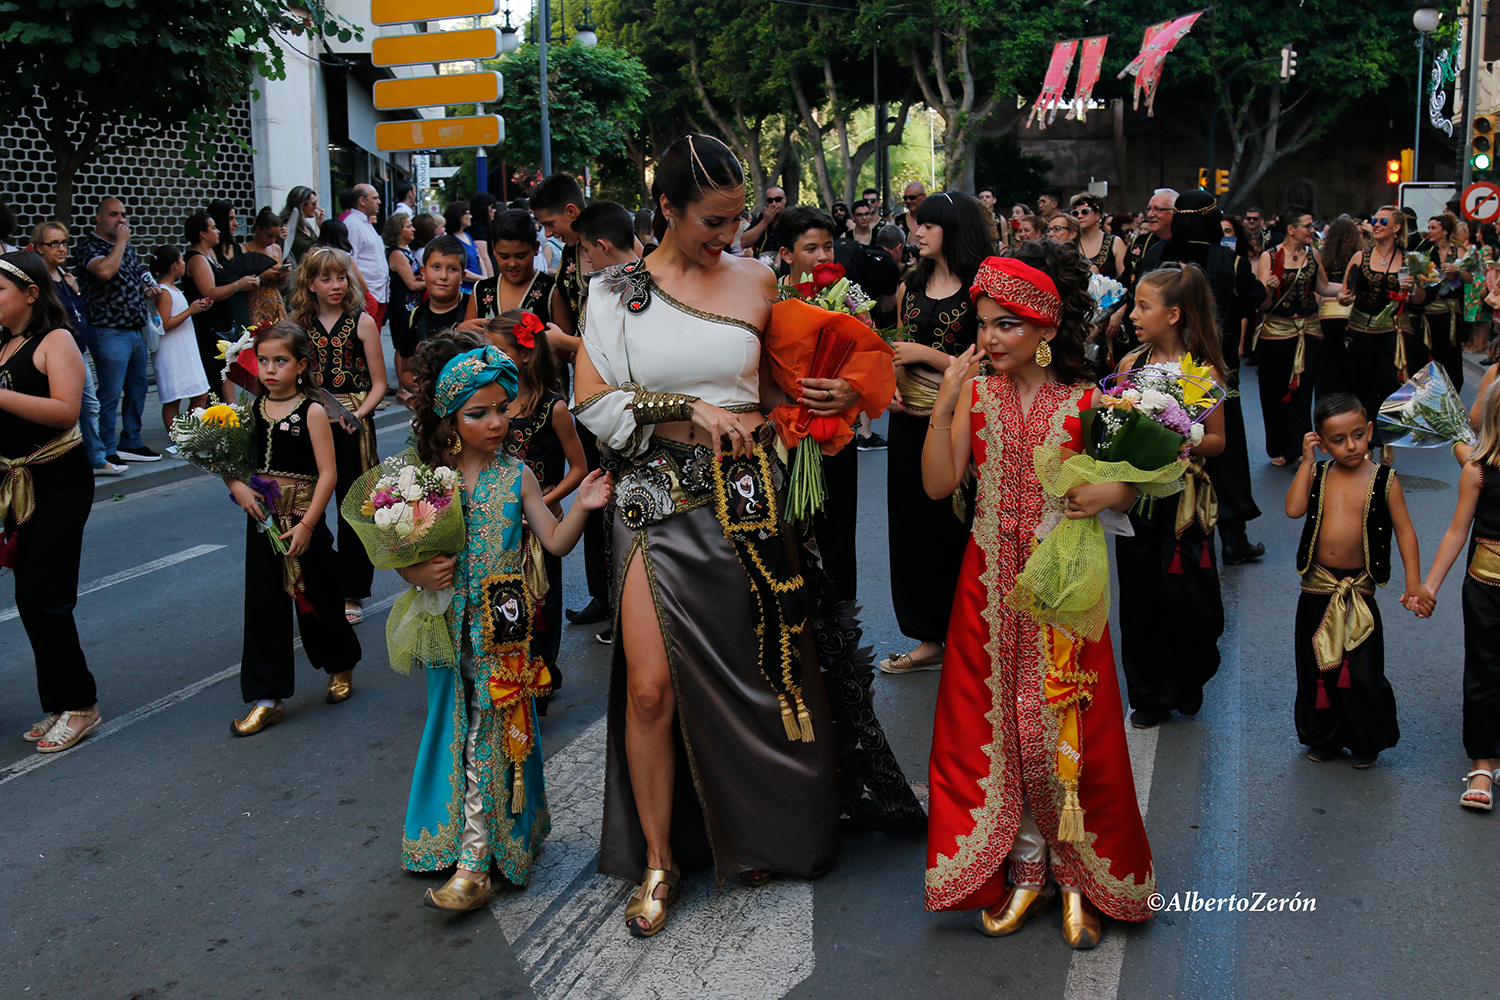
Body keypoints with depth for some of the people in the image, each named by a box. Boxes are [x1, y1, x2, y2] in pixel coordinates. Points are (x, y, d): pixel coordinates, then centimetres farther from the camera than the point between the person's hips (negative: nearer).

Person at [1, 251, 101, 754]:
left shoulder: (55, 340, -9)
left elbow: (66, 411, -22)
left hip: (58, 482, -8)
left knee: (41, 595, -7)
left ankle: (78, 705, 5)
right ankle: (63, 708, 18)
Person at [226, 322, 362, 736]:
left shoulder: (312, 412, -10)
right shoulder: (252, 408, 4)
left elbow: (327, 474, -14)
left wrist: (307, 524, -18)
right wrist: (237, 486, -7)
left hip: (303, 519, -4)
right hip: (262, 518, 4)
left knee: (316, 600, 9)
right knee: (264, 605, 5)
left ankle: (341, 666, 36)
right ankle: (267, 698, 11)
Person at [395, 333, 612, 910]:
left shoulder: (516, 477, -1)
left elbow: (555, 542, -1)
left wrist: (581, 508, -17)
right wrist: (419, 574, -12)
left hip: (502, 631, -2)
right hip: (451, 632, 2)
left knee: (487, 738, -2)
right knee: (456, 729, 11)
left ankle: (474, 864, 0)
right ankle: (450, 838, 29)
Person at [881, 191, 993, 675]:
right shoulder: (910, 288, 10)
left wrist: (928, 354, -15)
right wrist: (889, 384, 2)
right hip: (910, 419, 6)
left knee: (956, 527, 2)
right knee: (914, 524, 10)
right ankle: (931, 638, 23)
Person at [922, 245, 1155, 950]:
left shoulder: (1085, 399, -3)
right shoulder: (976, 391, 2)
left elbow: (1129, 485, 4)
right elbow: (938, 483, -6)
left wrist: (1111, 491, -19)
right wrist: (945, 402, -13)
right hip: (991, 581, 2)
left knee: (1066, 722, 1)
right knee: (996, 721, 6)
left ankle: (1077, 872, 20)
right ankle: (1026, 871, 22)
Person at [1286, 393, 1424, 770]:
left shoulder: (1383, 480, -5)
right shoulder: (1317, 475, 0)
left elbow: (1405, 531, -3)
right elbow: (1294, 509, -15)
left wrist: (1414, 583, -9)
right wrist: (1307, 461, -12)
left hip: (1358, 591, -2)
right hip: (1317, 588, 2)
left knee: (1363, 672, 2)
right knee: (1317, 667, 12)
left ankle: (1366, 742, 24)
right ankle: (1323, 738, 29)